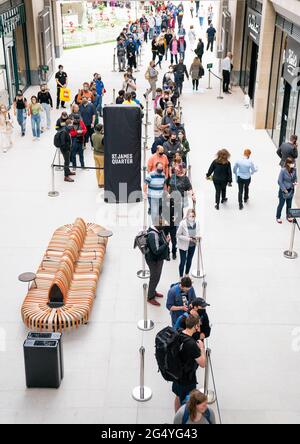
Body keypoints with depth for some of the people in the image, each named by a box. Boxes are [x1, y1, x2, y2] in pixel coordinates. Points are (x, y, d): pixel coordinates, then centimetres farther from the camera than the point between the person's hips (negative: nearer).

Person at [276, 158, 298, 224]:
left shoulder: (294, 170, -8)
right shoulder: (283, 170, -22)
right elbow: (280, 181, -17)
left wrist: (295, 182, -12)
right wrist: (284, 189, -15)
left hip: (291, 190, 5)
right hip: (283, 191, -5)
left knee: (289, 204, 19)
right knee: (281, 204, 8)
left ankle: (288, 216, 38)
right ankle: (278, 217, 26)